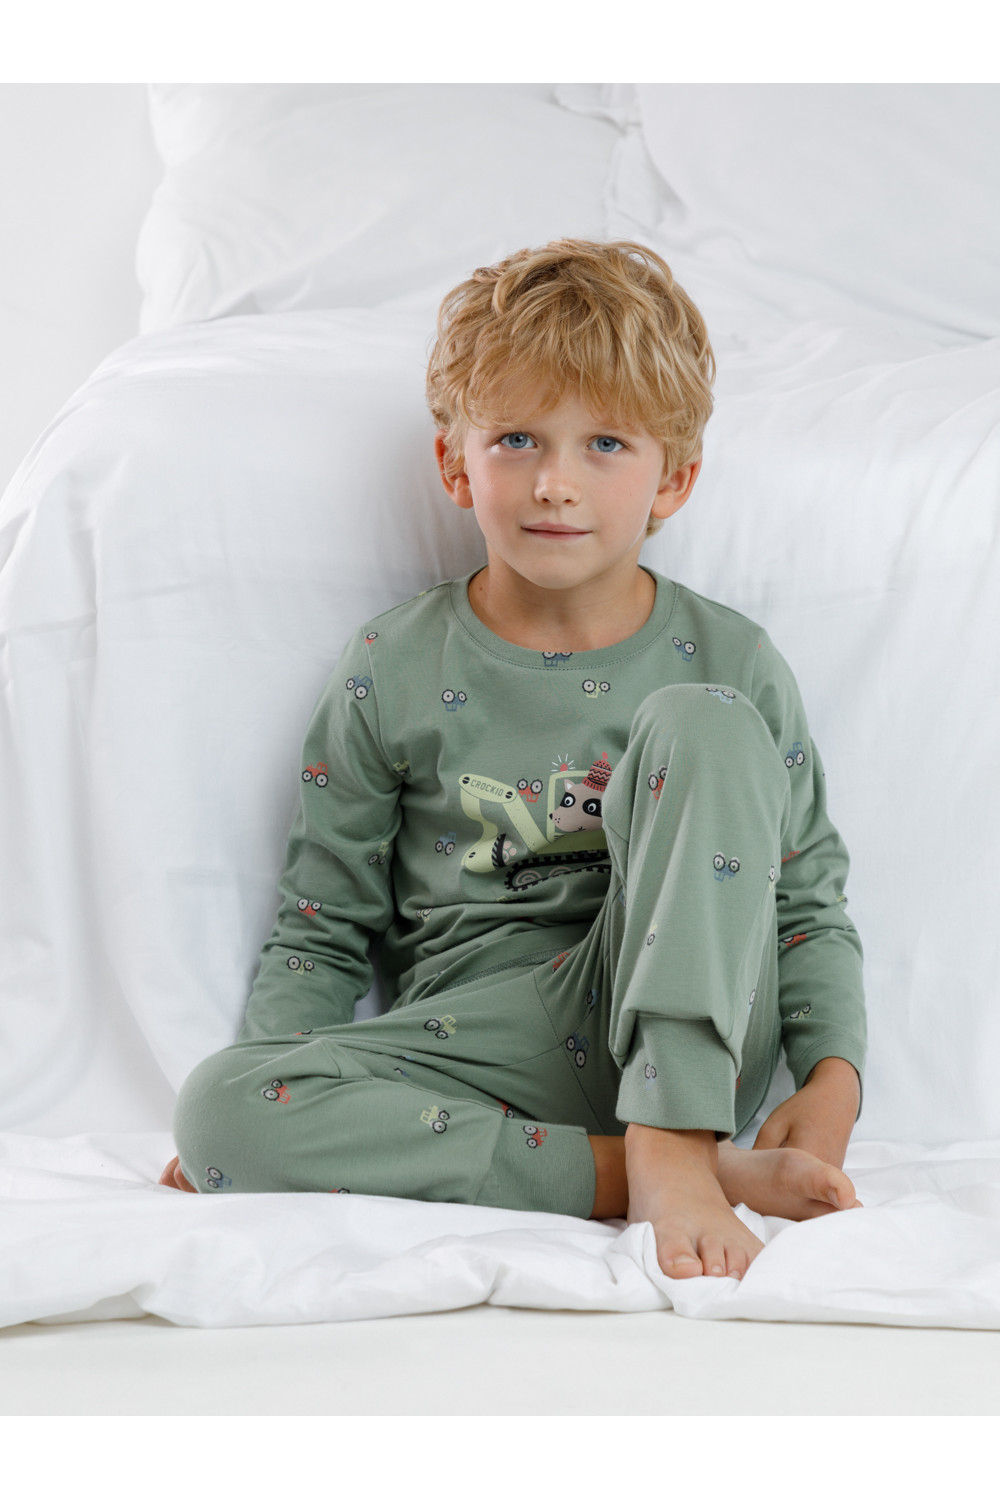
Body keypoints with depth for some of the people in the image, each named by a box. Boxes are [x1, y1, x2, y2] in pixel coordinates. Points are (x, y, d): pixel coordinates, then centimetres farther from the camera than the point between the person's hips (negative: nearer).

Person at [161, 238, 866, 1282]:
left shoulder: (729, 666, 5)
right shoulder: (393, 671, 5)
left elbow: (810, 901, 9)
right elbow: (322, 928, 9)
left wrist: (833, 1080, -9)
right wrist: (253, 1124, -4)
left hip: (684, 1042, -1)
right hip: (471, 1036, 1)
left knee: (698, 723, -20)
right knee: (217, 1105, -27)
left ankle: (676, 1148, -27)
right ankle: (626, 1172, -25)